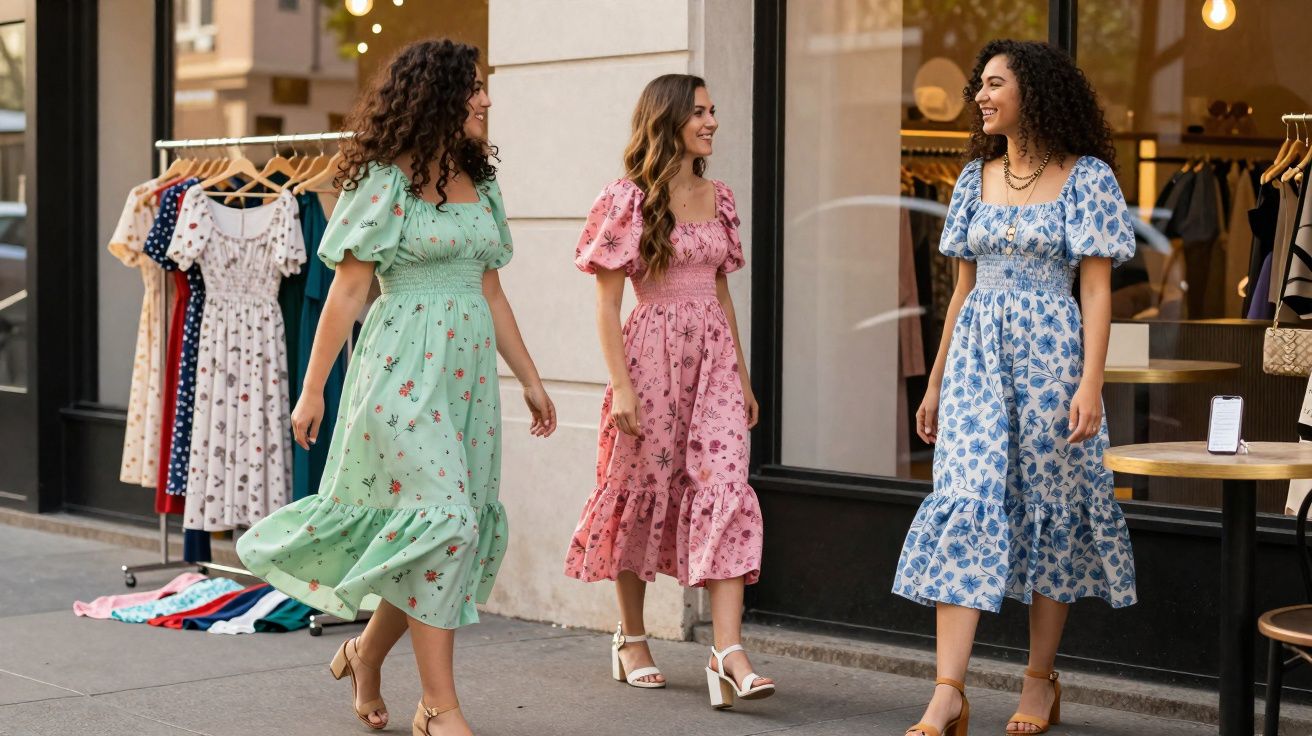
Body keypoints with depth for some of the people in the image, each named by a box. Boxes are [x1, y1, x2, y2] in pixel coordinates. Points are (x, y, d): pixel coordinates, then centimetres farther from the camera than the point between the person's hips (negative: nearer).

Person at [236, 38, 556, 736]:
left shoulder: (480, 188, 14)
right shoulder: (386, 183, -5)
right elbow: (347, 291, -6)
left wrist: (530, 379, 18)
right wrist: (312, 389, -8)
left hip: (470, 371, 7)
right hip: (404, 367, -7)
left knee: (459, 532, 5)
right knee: (439, 517, -13)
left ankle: (366, 654, 25)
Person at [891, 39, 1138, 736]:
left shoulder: (1087, 177, -2)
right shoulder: (975, 177, 12)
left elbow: (1097, 289, -5)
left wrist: (1090, 384, -14)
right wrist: (936, 383, 13)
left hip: (1050, 352, -4)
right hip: (976, 352, 4)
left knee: (1047, 503, 3)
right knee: (964, 500, -8)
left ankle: (1040, 679, 16)